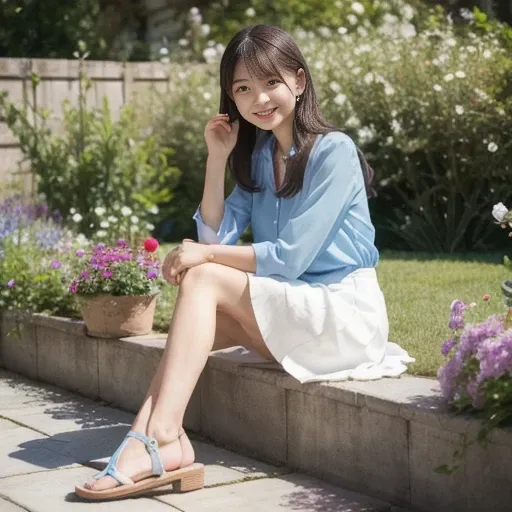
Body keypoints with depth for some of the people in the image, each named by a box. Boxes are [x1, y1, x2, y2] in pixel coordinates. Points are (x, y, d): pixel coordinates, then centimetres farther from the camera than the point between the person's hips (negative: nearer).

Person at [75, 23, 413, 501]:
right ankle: (157, 440, -36)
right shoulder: (256, 156, 12)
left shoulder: (333, 152, -10)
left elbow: (290, 258, -16)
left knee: (204, 280, -21)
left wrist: (205, 255, -13)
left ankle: (159, 437, -32)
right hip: (292, 314, 7)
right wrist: (217, 158, -3)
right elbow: (217, 237, 1)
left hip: (346, 314, -7)